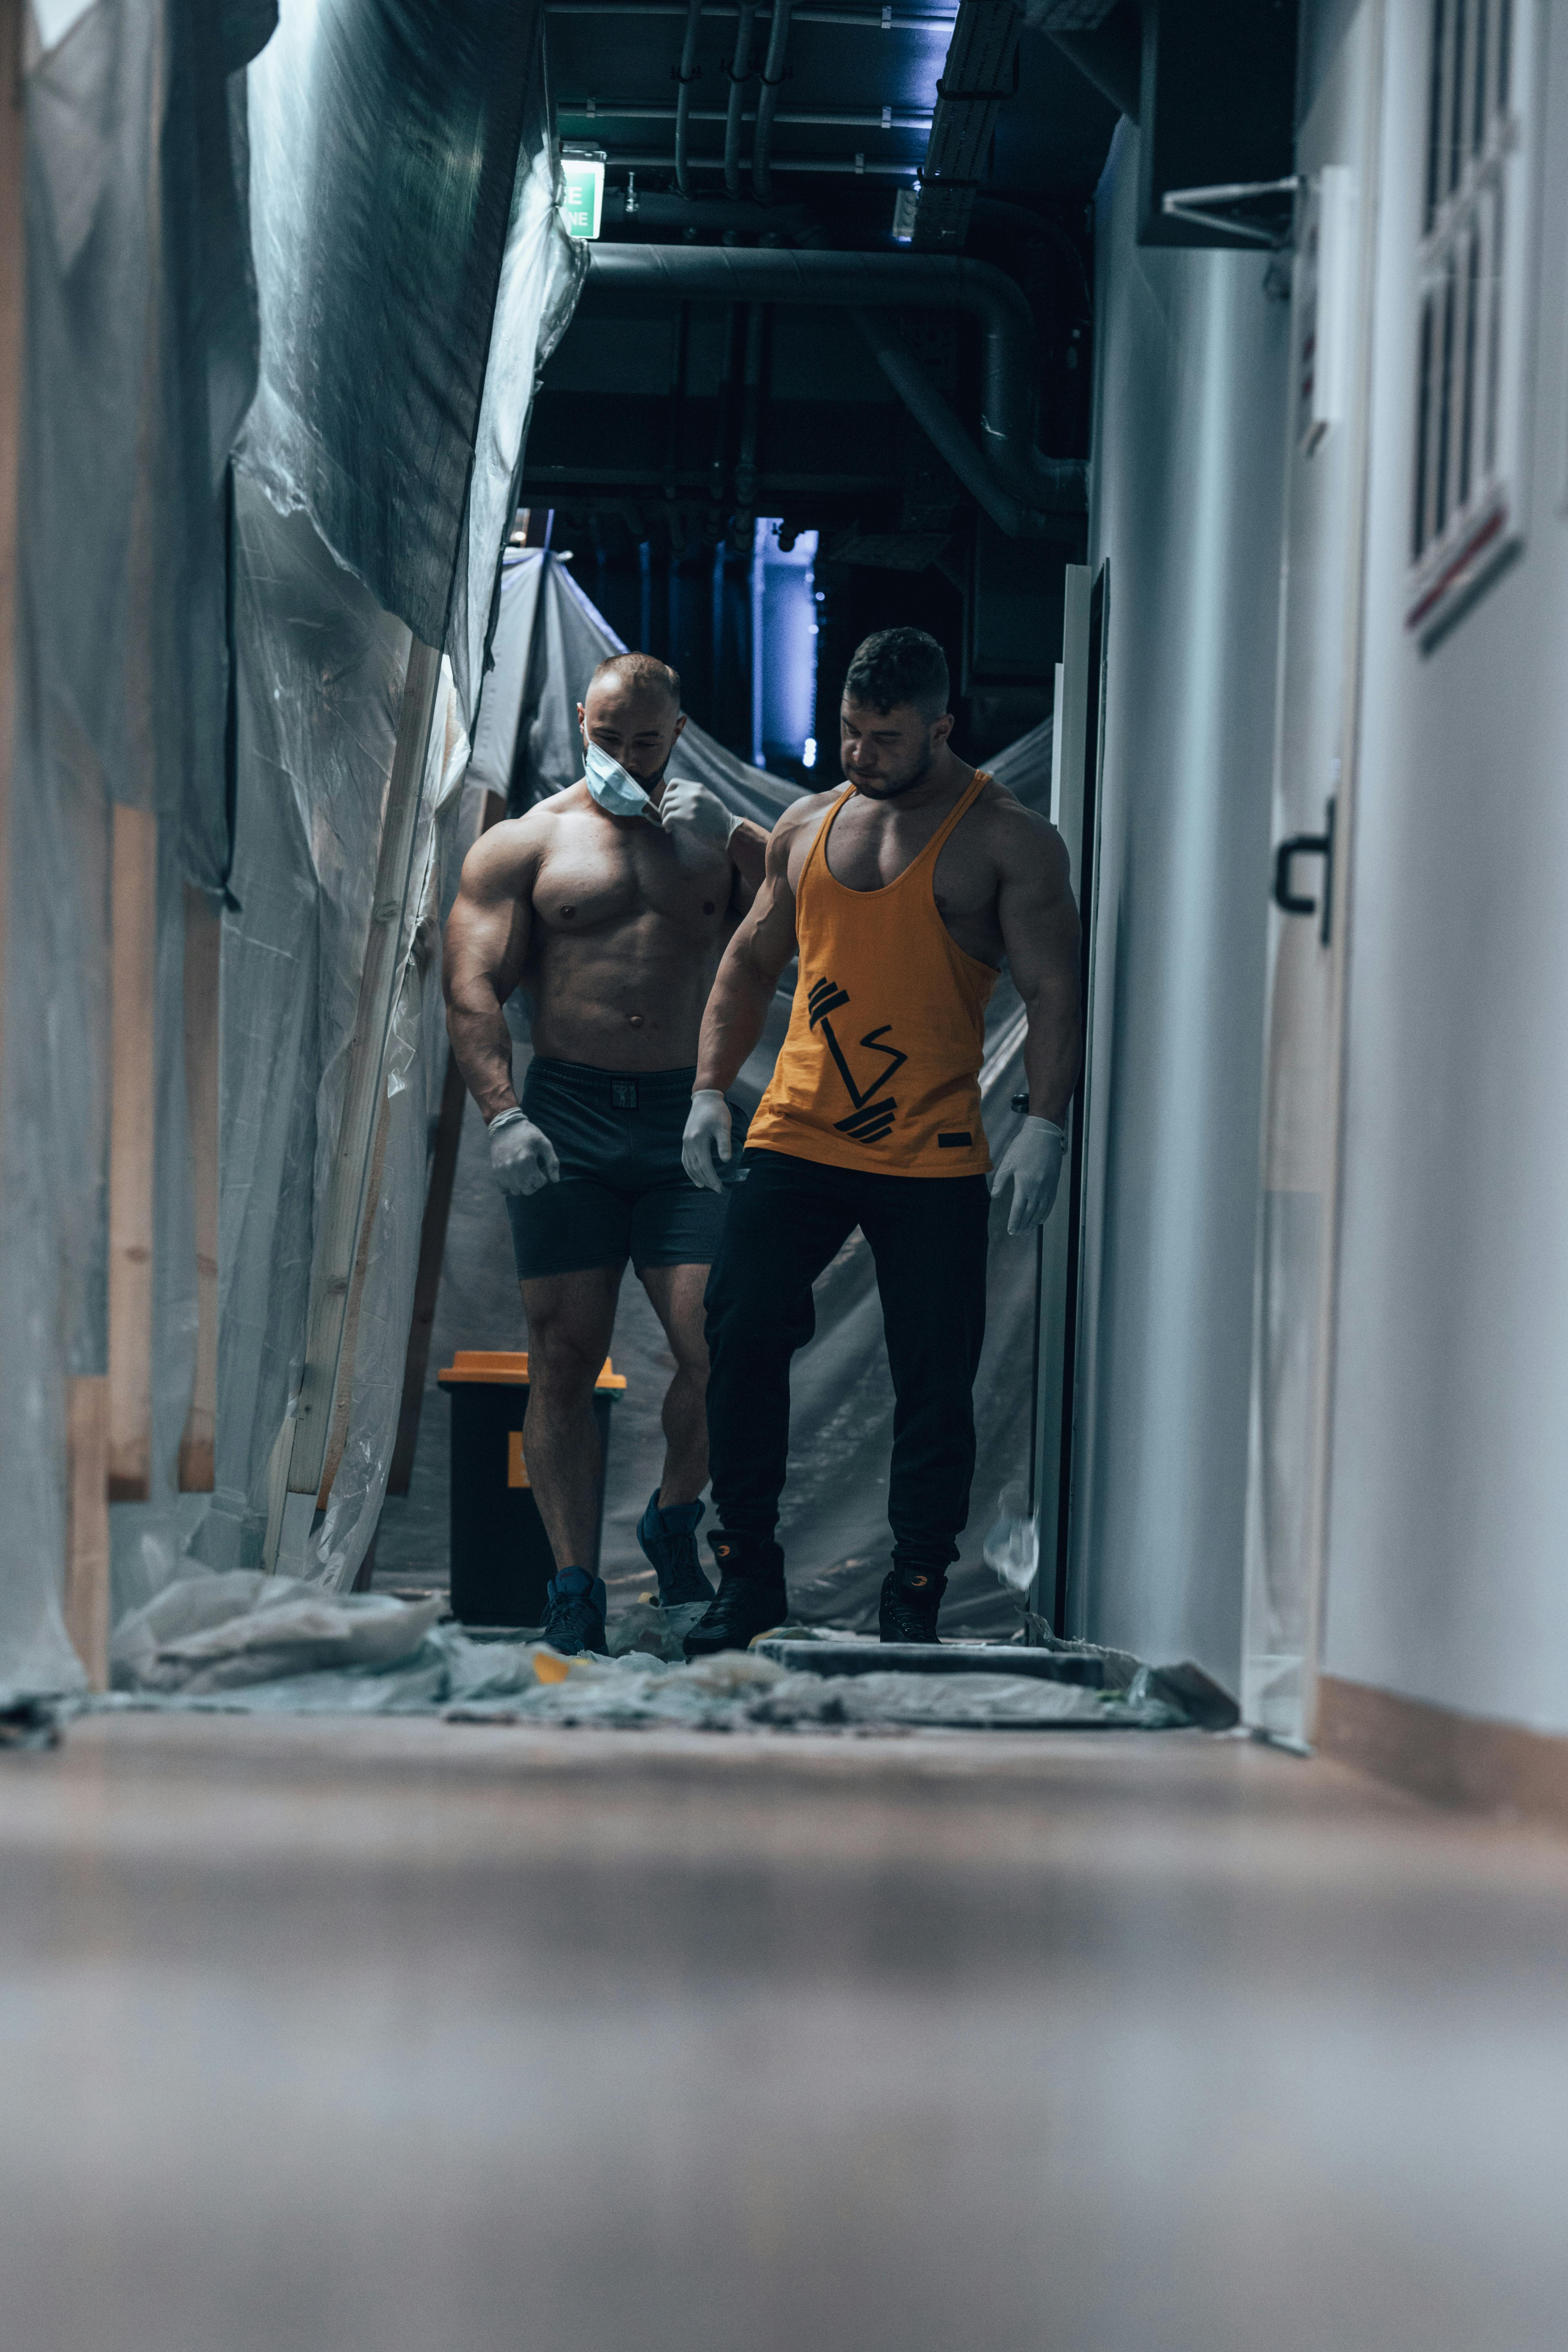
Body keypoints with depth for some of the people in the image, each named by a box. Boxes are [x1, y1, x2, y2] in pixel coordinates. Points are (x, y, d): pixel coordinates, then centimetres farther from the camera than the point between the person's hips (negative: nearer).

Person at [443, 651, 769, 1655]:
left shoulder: (724, 841, 15)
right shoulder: (523, 845, 10)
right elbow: (474, 988, 2)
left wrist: (727, 837, -5)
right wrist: (504, 1113, -12)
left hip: (687, 1121, 1)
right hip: (565, 1120, -1)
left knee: (717, 1351, -10)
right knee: (565, 1358, -3)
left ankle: (675, 1522, 17)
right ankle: (575, 1588, 3)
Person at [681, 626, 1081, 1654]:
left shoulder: (1009, 839, 0)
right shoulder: (809, 826, 14)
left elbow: (1055, 992, -4)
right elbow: (752, 963, 22)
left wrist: (1046, 1126, -16)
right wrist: (711, 1089, 11)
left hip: (933, 1158, -3)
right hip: (797, 1142, 3)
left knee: (935, 1383, -1)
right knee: (740, 1333, -10)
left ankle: (916, 1597, 10)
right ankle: (749, 1577, 1)